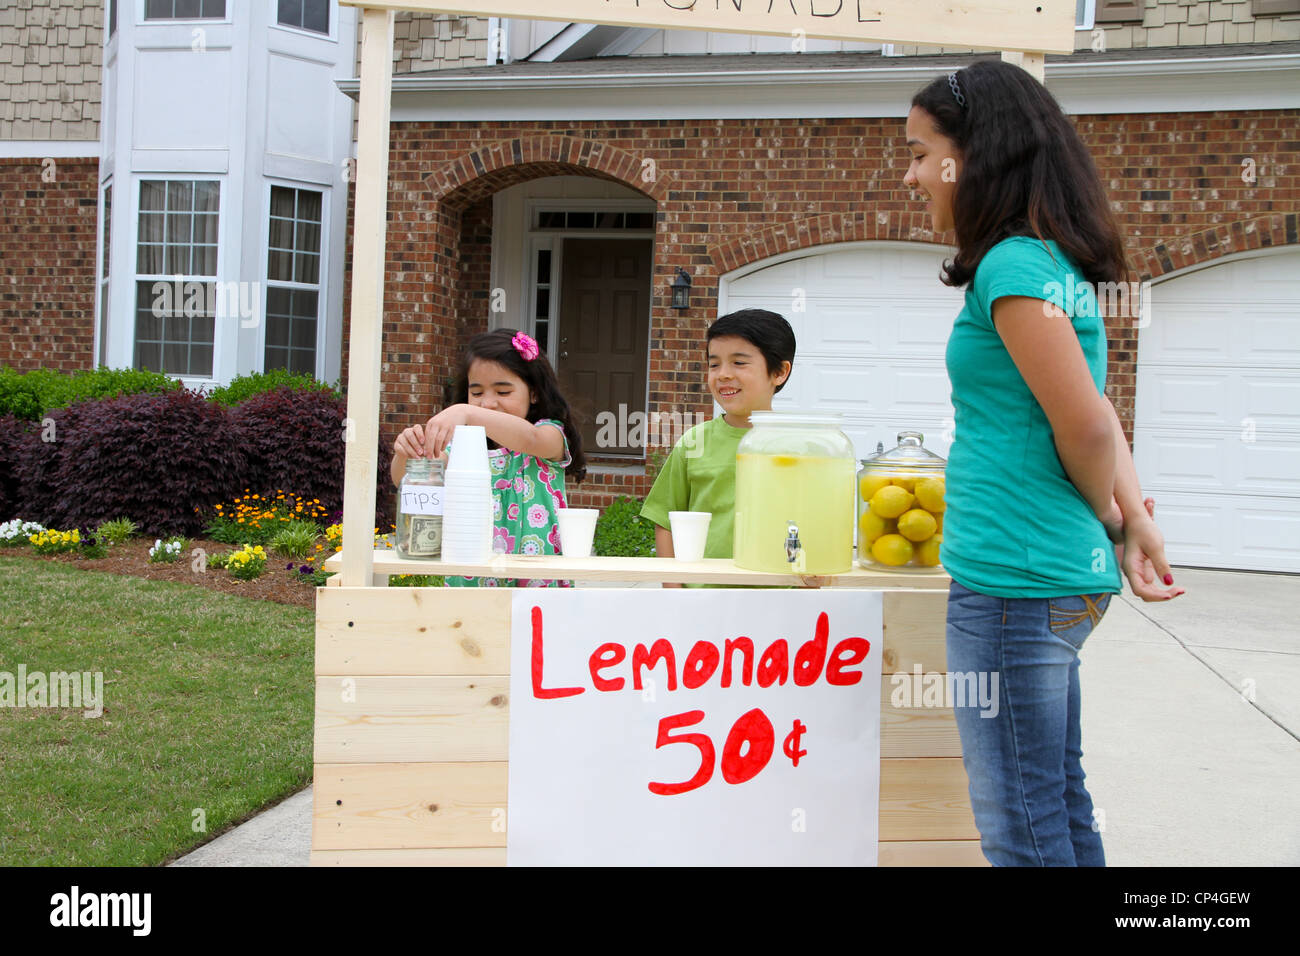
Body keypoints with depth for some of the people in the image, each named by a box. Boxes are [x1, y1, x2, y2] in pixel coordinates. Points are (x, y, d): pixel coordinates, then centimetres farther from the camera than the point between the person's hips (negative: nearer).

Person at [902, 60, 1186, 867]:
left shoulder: (1013, 266, -15)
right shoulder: (1055, 264, 14)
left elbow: (1085, 430, -16)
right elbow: (1098, 418, 16)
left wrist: (1114, 526, 1)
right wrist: (1134, 518, 7)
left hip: (1013, 579, -10)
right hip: (1063, 576, 10)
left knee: (1023, 827, 0)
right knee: (1061, 809, 18)